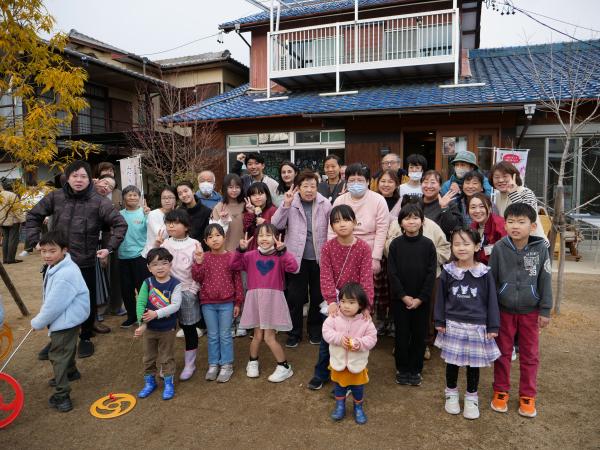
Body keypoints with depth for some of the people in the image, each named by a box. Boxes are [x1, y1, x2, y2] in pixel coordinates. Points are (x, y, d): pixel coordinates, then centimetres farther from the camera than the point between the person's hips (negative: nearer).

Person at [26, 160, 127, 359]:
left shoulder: (98, 202, -10)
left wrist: (110, 247, -10)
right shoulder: (55, 197, -2)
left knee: (88, 302, 10)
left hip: (85, 262, -2)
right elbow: (33, 216, 10)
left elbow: (120, 224, -6)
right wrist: (34, 241, 2)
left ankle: (86, 338, 32)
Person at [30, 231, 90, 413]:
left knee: (58, 355, -4)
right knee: (66, 348, 30)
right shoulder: (56, 267, 2)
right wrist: (41, 317, 13)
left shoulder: (65, 275, -31)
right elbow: (50, 299, 14)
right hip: (63, 317, 11)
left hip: (66, 320, -11)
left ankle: (61, 395, 5)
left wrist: (37, 322, -13)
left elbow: (54, 304, -27)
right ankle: (70, 372, 53)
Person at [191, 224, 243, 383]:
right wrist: (198, 263, -21)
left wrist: (238, 302, -1)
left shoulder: (231, 257, -5)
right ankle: (213, 365, 26)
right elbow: (197, 278, -5)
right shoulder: (203, 257, 0)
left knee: (225, 335, 7)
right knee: (212, 335, 13)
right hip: (208, 303, 2)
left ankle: (226, 365, 19)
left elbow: (237, 280, -1)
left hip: (226, 303, -2)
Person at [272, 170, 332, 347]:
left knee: (318, 296, 14)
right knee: (295, 297, 7)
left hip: (319, 257, 1)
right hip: (297, 257, -1)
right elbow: (276, 225, -11)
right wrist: (286, 205, -21)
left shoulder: (325, 204, -3)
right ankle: (294, 333, 24)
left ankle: (315, 331, 33)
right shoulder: (290, 202, -4)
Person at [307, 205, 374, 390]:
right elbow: (326, 276, -13)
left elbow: (366, 278, -15)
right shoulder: (327, 247, -7)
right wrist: (331, 301, -25)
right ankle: (321, 374, 33)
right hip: (334, 301, 1)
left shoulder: (363, 248, -10)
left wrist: (366, 304, -24)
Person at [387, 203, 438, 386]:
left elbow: (431, 273, -5)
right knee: (402, 334, 8)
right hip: (400, 298, 0)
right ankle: (402, 369, 24)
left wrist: (420, 298, -11)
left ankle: (415, 369, 26)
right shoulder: (396, 244, -4)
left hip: (421, 299, 1)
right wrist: (403, 296, -12)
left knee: (419, 334, 9)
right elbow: (392, 273, -6)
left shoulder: (428, 244, -4)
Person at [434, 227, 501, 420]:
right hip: (453, 325, 1)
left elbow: (491, 300, -3)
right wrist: (439, 322, 1)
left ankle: (471, 398, 31)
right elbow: (441, 298, 2)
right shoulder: (447, 272, -5)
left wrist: (492, 326, -2)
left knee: (473, 363, 12)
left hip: (477, 326, -1)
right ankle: (451, 393, 33)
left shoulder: (484, 273, -8)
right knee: (452, 361, 12)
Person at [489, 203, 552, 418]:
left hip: (530, 311, 0)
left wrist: (545, 310, -3)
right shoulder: (499, 248, -11)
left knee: (530, 354, 12)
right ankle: (501, 392, 28)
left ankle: (528, 396, 28)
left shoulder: (540, 248, -11)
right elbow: (491, 279, -3)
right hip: (504, 310, 0)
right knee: (502, 352, 12)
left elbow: (545, 281, -4)